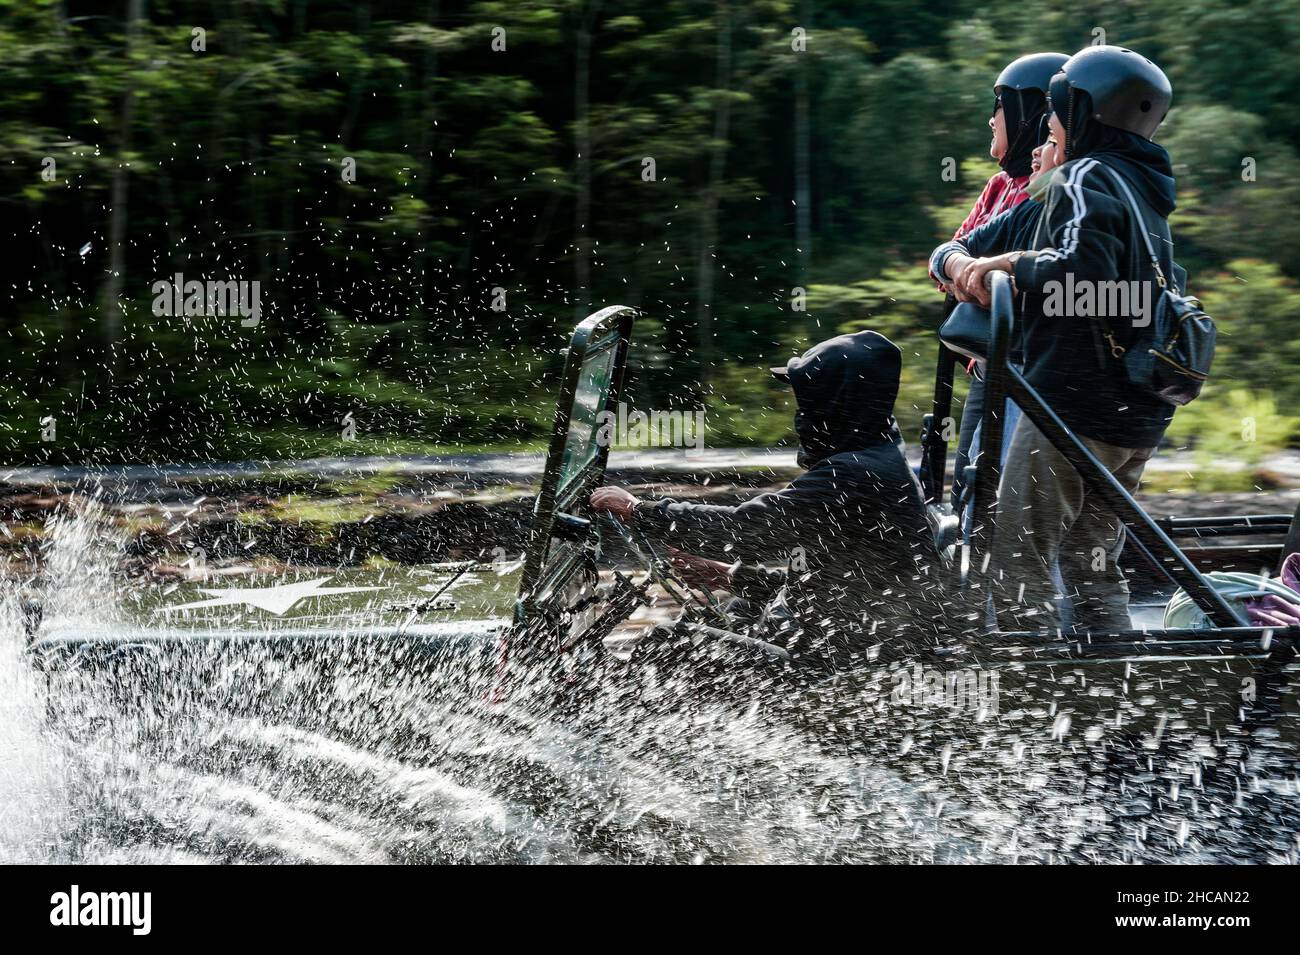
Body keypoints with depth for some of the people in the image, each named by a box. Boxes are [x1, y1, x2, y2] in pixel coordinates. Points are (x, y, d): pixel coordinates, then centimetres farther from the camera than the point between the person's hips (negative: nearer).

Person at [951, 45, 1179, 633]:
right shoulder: (1145, 191, 19)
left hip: (1074, 405, -9)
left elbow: (1083, 271, -27)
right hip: (1139, 415, 9)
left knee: (1018, 561, -4)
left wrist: (1013, 265, -12)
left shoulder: (1085, 177, -10)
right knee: (1094, 563, 16)